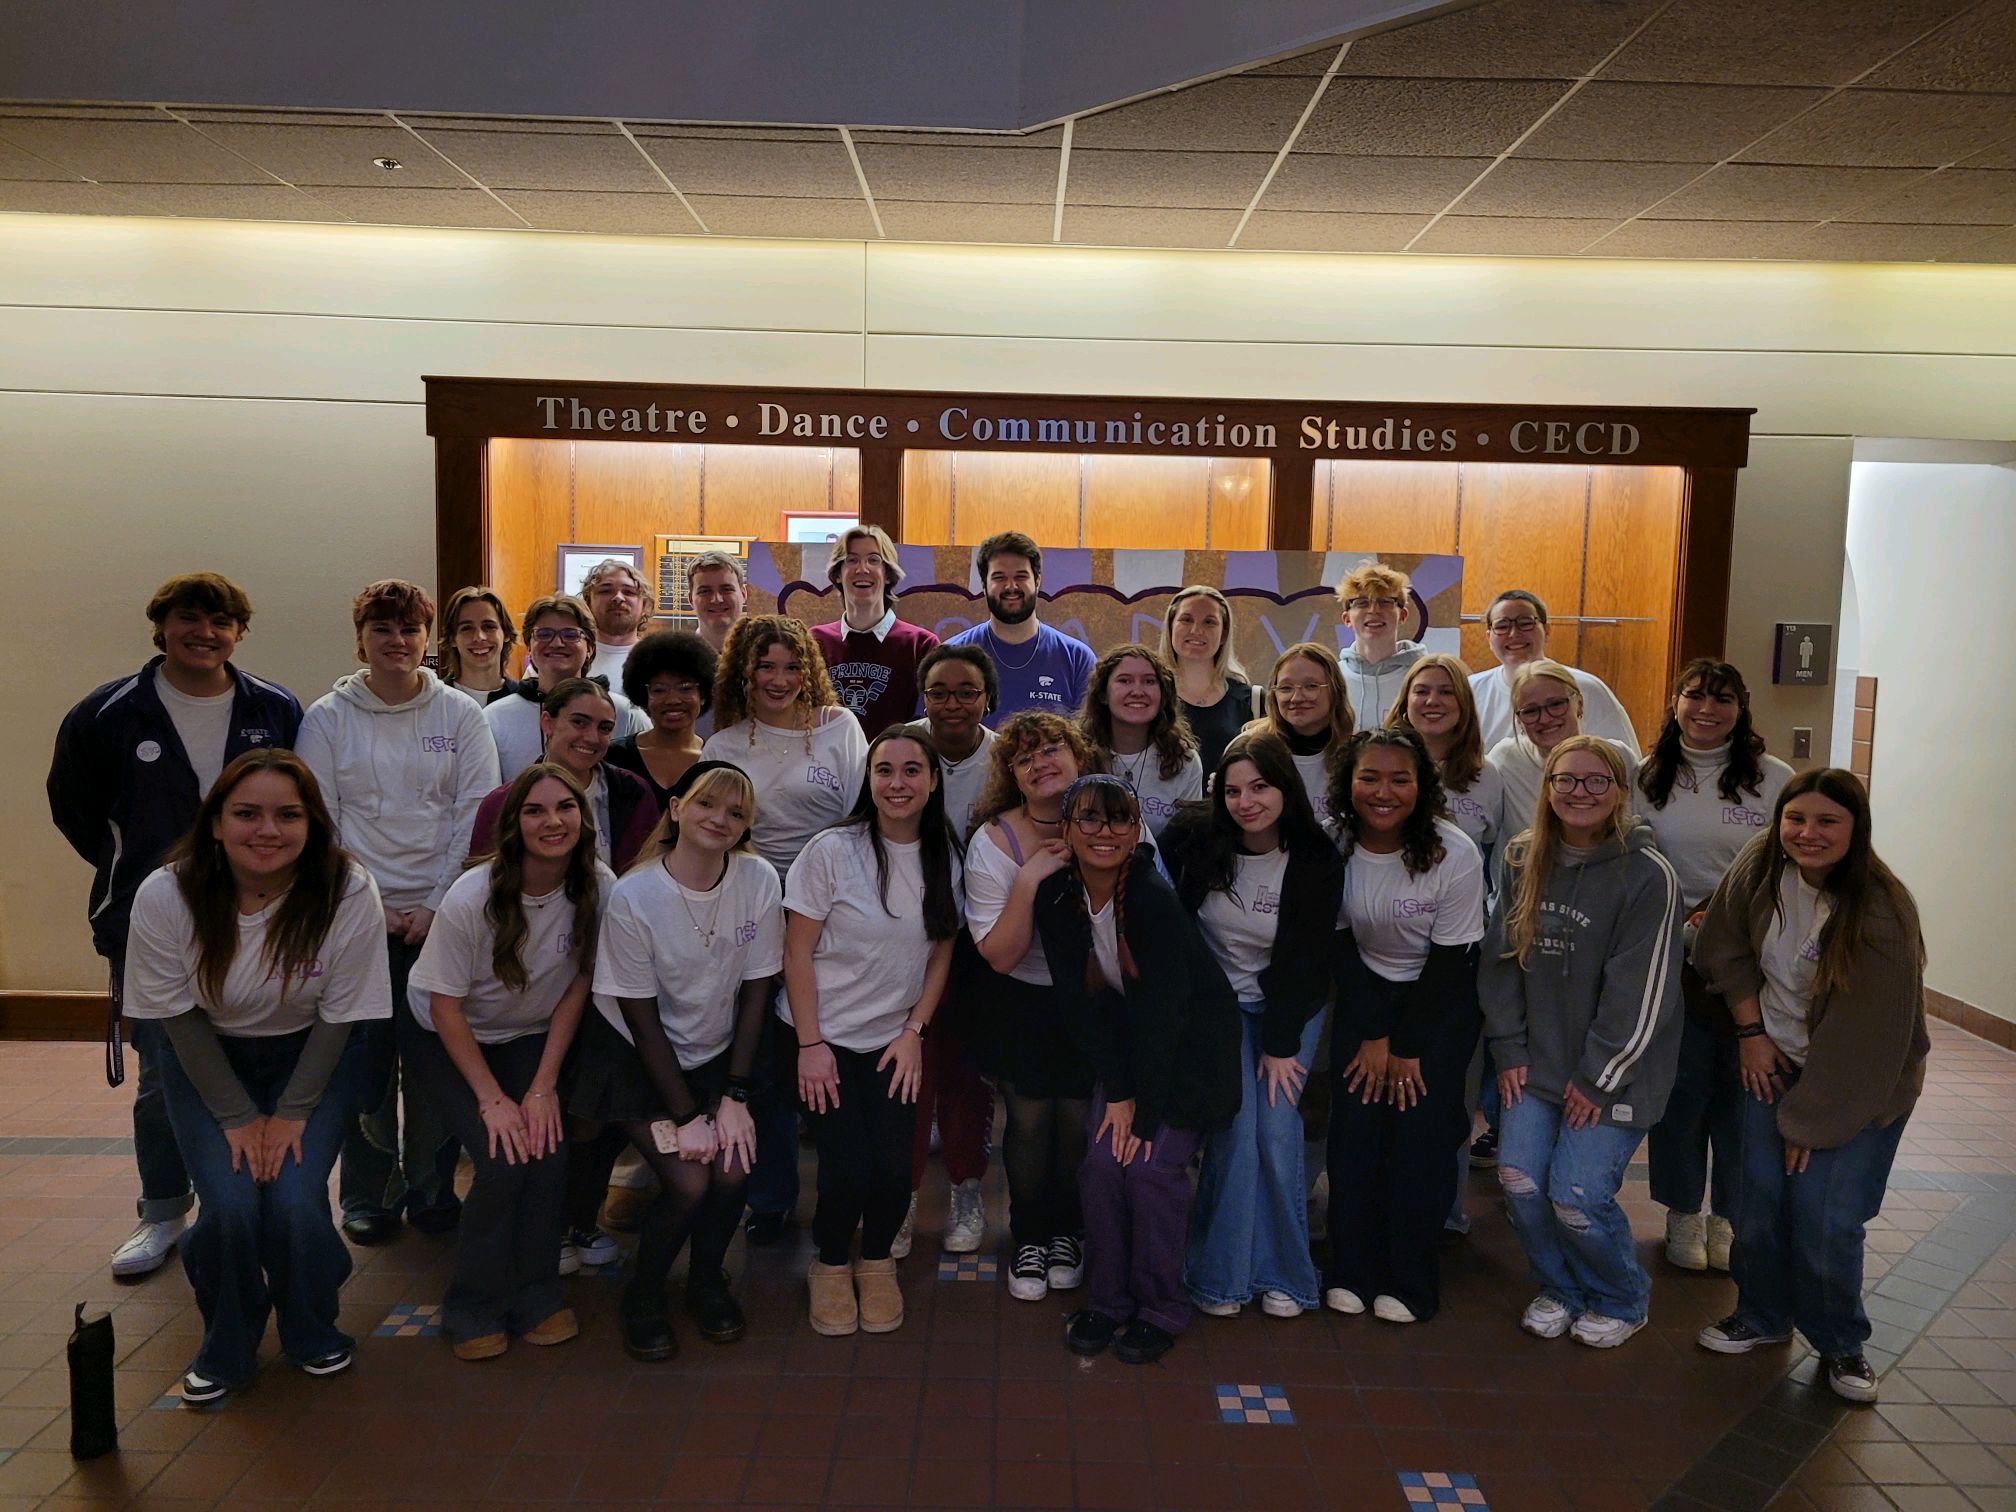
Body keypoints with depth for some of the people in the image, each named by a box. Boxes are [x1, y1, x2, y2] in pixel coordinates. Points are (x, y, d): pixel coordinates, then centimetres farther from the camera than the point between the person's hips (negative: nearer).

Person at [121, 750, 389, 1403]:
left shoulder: (349, 893, -24)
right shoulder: (165, 895, -21)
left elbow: (339, 1016, -13)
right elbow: (179, 1017, -11)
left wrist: (291, 1113, -15)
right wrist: (238, 1116, -13)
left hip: (312, 1056, -1)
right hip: (206, 1059, 1)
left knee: (295, 1199, -19)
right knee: (231, 1205, -18)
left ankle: (313, 1334, 13)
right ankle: (225, 1349, 14)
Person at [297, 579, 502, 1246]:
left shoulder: (461, 715, 3)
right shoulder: (327, 718, 4)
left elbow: (477, 816, -1)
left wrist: (437, 905, -7)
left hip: (442, 913, 0)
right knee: (365, 1059, 3)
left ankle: (433, 1190, 20)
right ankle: (368, 1194, 21)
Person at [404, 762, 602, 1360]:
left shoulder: (599, 887, -18)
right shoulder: (472, 897, -26)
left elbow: (578, 985, -8)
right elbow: (445, 1006, -17)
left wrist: (544, 1086, -13)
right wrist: (492, 1098, -20)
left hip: (533, 1037, 3)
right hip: (445, 1039, -2)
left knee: (550, 1150, -20)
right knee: (502, 1160, -20)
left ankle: (535, 1298, 3)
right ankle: (475, 1307, 2)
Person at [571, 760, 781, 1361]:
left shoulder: (760, 879, -14)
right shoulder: (633, 896, -21)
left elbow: (756, 991, -7)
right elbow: (642, 1019, -15)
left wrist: (734, 1098, -10)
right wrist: (685, 1116, -15)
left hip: (718, 1054, 3)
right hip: (639, 1058, -3)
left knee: (733, 1170, -17)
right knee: (689, 1182, -17)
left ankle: (707, 1280, 15)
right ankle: (642, 1297, 12)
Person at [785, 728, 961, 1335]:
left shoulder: (944, 857, -1)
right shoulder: (831, 851, -13)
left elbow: (942, 951, 6)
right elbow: (797, 953, -9)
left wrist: (915, 1031, -1)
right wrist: (810, 1044, -11)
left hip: (896, 1040, 3)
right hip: (825, 1035, -3)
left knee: (894, 1167, -10)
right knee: (846, 1167, -12)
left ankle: (877, 1261, 22)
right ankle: (831, 1264, 20)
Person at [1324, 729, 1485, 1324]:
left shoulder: (1455, 854, -23)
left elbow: (1449, 959, -15)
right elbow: (1341, 943, -7)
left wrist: (1408, 1046, -13)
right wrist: (1372, 1036, -8)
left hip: (1444, 996, -2)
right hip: (1366, 990, 2)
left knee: (1420, 1124, -11)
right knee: (1353, 1121, -7)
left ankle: (1410, 1280, 5)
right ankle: (1351, 1271, 7)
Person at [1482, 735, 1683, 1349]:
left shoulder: (1648, 875, -14)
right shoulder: (1521, 860, 2)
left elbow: (1641, 989, -13)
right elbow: (1500, 959, 7)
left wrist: (1598, 1078, -11)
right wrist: (1510, 1051, 3)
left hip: (1613, 1071, -4)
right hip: (1539, 1061, 5)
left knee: (1577, 1197, -7)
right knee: (1519, 1179, -2)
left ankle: (1622, 1300, 23)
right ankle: (1559, 1289, 26)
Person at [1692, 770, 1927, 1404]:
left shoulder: (1882, 916, -25)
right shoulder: (1760, 866, -11)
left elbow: (1865, 1039, -20)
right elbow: (1725, 947, 7)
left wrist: (1811, 1121, -14)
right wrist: (1751, 1030, 1)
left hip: (1863, 1085, -4)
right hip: (1778, 1062, 4)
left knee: (1825, 1220, -8)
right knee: (1759, 1202, 1)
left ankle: (1839, 1343, 17)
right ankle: (1762, 1315, 26)